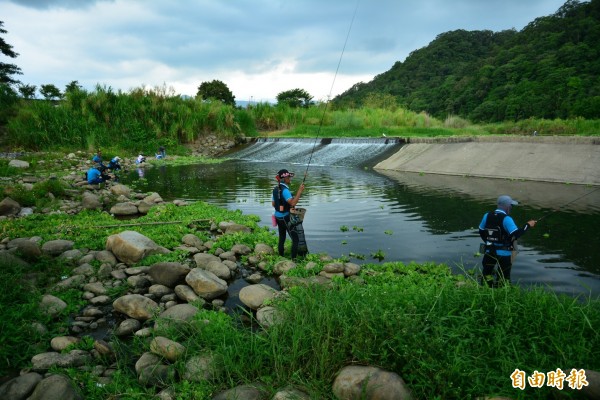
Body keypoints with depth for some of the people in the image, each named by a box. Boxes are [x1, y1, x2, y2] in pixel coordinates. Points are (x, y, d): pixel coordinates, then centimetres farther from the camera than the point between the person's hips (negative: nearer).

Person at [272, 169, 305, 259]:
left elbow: (273, 204, 14)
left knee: (281, 238, 17)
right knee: (296, 239, -5)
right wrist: (300, 191, -29)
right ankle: (294, 259, -7)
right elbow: (293, 203, -31)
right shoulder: (284, 190, -22)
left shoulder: (275, 189, 6)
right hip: (286, 218, -9)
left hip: (278, 217, 9)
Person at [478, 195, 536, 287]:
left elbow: (481, 232, 10)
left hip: (489, 251, 5)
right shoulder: (506, 219, -18)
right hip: (503, 253, -5)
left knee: (487, 275, 15)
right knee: (504, 278, 8)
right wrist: (528, 225, -13)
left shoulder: (487, 216, 1)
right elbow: (515, 234, -23)